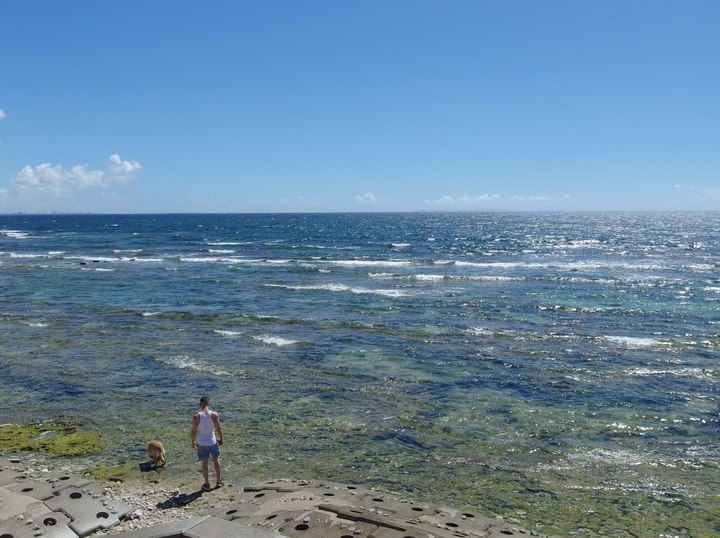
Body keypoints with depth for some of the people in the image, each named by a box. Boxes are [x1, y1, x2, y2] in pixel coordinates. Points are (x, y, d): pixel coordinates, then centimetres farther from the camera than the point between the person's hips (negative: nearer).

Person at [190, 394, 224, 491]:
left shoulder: (196, 416, -17)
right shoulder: (214, 415, -15)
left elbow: (193, 431, -12)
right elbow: (219, 429, -8)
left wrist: (193, 442, 5)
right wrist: (221, 439, 9)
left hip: (201, 443, -1)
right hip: (212, 442, 1)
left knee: (204, 463, 13)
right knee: (216, 460, 22)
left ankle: (207, 484, 23)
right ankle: (219, 481, 32)